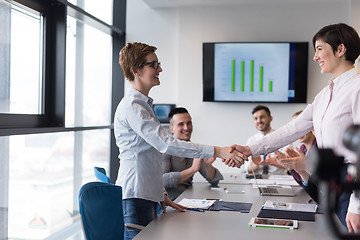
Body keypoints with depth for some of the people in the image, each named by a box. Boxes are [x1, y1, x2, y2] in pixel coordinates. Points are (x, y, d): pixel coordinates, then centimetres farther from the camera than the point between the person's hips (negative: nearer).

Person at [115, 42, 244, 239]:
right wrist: (217, 151, -24)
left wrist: (160, 194, 21)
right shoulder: (131, 106, -13)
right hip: (135, 197, -9)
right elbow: (165, 143, -23)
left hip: (147, 194, 9)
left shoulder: (144, 104, 20)